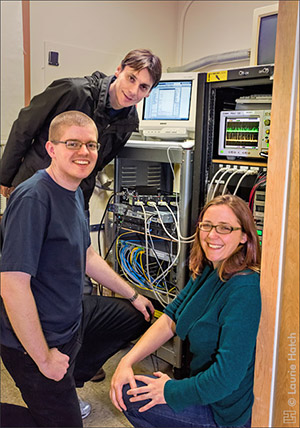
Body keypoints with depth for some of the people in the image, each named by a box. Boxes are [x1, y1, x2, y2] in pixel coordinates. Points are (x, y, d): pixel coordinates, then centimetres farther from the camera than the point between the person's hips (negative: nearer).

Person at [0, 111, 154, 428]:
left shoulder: (75, 191, 4)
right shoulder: (32, 198, -26)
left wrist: (132, 296, 19)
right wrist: (44, 359, -23)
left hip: (73, 316, 9)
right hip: (39, 338, -9)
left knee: (138, 317, 22)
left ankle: (67, 383, 26)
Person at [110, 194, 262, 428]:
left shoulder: (244, 291, -28)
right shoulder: (207, 271, 1)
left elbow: (227, 376, -29)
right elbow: (171, 318, 1)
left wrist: (171, 390, -16)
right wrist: (127, 361, -9)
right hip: (207, 386, 8)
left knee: (131, 398, -8)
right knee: (125, 388, 13)